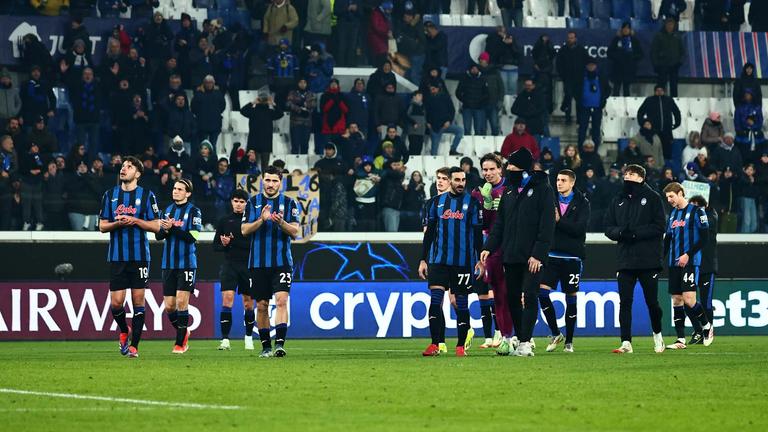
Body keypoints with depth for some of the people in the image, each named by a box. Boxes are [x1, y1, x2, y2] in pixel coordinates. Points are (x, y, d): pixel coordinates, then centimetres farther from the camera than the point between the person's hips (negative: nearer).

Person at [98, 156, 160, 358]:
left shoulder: (147, 196, 2)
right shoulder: (110, 195, 9)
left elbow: (156, 226, 1)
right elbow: (102, 226, 10)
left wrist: (135, 221, -12)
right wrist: (117, 223, -10)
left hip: (140, 256, -2)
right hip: (117, 256, 2)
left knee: (138, 300, -3)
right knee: (116, 301, -4)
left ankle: (133, 345, 3)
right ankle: (124, 331, 25)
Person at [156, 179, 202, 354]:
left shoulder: (193, 211, -4)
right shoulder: (168, 210, 12)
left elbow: (192, 237, -13)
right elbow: (158, 235, 10)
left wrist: (173, 227, -19)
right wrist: (165, 229, -11)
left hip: (187, 264, -5)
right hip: (169, 264, 5)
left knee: (182, 301, -10)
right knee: (169, 305, 3)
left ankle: (180, 343, -3)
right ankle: (183, 332, 27)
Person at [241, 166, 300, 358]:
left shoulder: (289, 203, 4)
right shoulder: (253, 202, 7)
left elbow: (295, 232, -2)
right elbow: (244, 230, 0)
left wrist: (281, 222, -22)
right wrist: (261, 220, -16)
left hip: (282, 262, -2)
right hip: (258, 262, 2)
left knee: (281, 300, -16)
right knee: (261, 306, 5)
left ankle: (279, 343, -21)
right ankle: (265, 346, 14)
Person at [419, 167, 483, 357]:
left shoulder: (472, 203, 3)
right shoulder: (437, 202, 10)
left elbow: (478, 233, 3)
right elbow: (429, 232, 13)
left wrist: (480, 260, -3)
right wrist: (423, 259, 10)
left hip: (463, 261, -2)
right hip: (438, 260, 2)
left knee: (461, 304, 3)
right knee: (435, 300, -8)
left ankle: (461, 346, 12)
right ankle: (435, 344, -6)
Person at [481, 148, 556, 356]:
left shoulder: (542, 190, -4)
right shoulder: (509, 192, 17)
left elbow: (546, 226, -10)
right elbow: (500, 224, 17)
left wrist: (538, 254, -17)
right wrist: (489, 247, 4)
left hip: (532, 258, -7)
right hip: (511, 257, 7)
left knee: (529, 296, -10)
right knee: (512, 298, 6)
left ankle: (525, 342, -12)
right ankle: (521, 340, 13)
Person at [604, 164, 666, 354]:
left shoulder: (652, 198, 0)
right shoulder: (618, 201, 13)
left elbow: (659, 226, -8)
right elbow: (608, 228, 10)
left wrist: (636, 232, -18)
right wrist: (620, 232, -11)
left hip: (648, 260, -3)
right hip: (625, 259, 3)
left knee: (652, 301, 4)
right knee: (624, 302, -4)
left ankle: (657, 335, 27)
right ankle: (626, 343, -4)